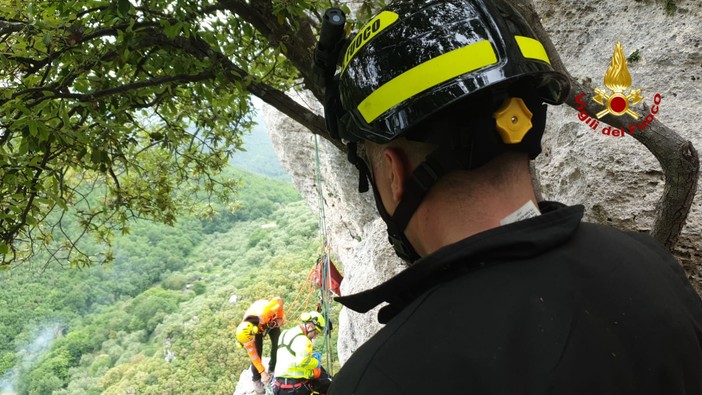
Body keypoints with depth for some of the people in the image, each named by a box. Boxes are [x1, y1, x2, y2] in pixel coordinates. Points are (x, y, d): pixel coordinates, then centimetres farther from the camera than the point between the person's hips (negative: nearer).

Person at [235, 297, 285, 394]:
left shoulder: (263, 313, -51)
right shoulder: (246, 330, -35)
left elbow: (278, 300, -36)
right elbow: (252, 354, -23)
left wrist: (280, 317, -23)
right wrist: (262, 372, -21)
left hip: (271, 320, 0)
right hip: (257, 324, 0)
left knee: (277, 344, -8)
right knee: (257, 351, -11)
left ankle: (273, 370, 16)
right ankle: (256, 380, 6)